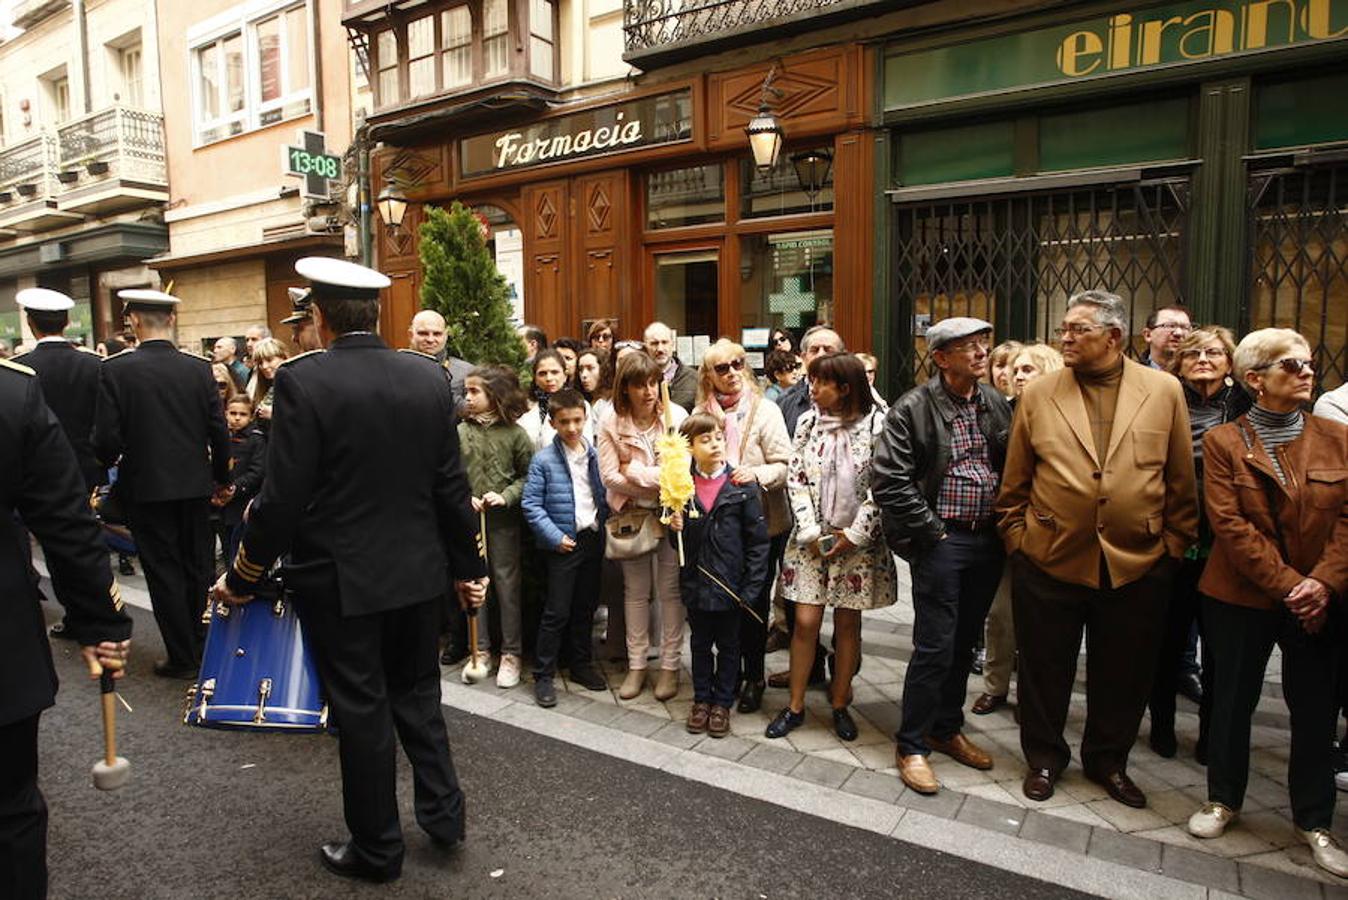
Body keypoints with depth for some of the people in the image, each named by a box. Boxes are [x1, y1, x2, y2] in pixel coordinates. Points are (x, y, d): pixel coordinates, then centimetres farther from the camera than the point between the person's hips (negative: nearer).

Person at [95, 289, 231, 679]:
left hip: (145, 486, -3)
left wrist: (107, 462, 10)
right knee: (198, 566, 15)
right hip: (195, 483, 3)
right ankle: (205, 646, 26)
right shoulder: (200, 368, -4)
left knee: (164, 571, 7)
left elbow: (107, 438, -13)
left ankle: (183, 657, 13)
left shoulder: (115, 369, -11)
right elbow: (219, 431, -3)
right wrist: (221, 478, 10)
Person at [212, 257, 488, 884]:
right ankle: (442, 809, 29)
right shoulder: (429, 377, -3)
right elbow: (451, 485, 1)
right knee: (416, 692, 22)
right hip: (418, 570, 4)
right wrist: (467, 565, 11)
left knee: (361, 710, 10)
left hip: (338, 578, -4)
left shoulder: (303, 380, -15)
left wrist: (242, 578, -1)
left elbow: (283, 498, -15)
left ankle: (378, 848, 27)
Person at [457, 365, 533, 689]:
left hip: (504, 519, -2)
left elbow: (527, 475, -1)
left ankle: (511, 653, 16)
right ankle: (479, 649, 22)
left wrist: (506, 496, -14)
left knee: (507, 583, 5)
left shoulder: (514, 433, -4)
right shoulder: (460, 432, -1)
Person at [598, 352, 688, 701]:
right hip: (631, 515, 2)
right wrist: (659, 484, -15)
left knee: (669, 590, 6)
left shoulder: (676, 416, -9)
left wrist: (633, 470, -15)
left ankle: (669, 665, 19)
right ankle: (636, 665, 24)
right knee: (635, 591, 12)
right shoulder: (612, 425, -7)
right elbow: (610, 477, -12)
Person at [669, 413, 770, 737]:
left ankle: (722, 702, 30)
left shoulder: (741, 486, -11)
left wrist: (752, 585, -12)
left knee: (728, 645, 14)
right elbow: (678, 540, 9)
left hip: (731, 584, -2)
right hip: (695, 582, 2)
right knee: (700, 644, 18)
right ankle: (701, 699, 34)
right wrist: (676, 528, -14)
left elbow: (758, 539, -9)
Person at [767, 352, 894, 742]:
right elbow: (796, 479, 1)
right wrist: (811, 531, -7)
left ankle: (840, 705, 24)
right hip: (812, 539, 2)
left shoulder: (876, 425, -8)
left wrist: (854, 535, -11)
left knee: (848, 623, 8)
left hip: (856, 541, -2)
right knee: (805, 621, 1)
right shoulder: (808, 422, 2)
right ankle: (795, 706, 16)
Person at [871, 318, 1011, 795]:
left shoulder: (996, 404, 8)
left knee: (964, 643, 17)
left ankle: (947, 728, 34)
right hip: (941, 542, -6)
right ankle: (911, 746, 14)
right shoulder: (913, 408, -11)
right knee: (934, 647, -2)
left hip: (988, 541, 6)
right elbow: (888, 479, -15)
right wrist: (931, 530, -12)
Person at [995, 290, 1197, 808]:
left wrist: (1174, 545, 3)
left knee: (1122, 674, 15)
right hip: (1049, 561, 0)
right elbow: (1015, 482, 4)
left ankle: (1108, 759, 37)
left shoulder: (1164, 391, 1)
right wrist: (1017, 539, 1)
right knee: (1045, 669, 12)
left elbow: (1181, 480, 4)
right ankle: (1044, 757, 33)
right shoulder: (1038, 395, 0)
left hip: (1138, 566, 1)